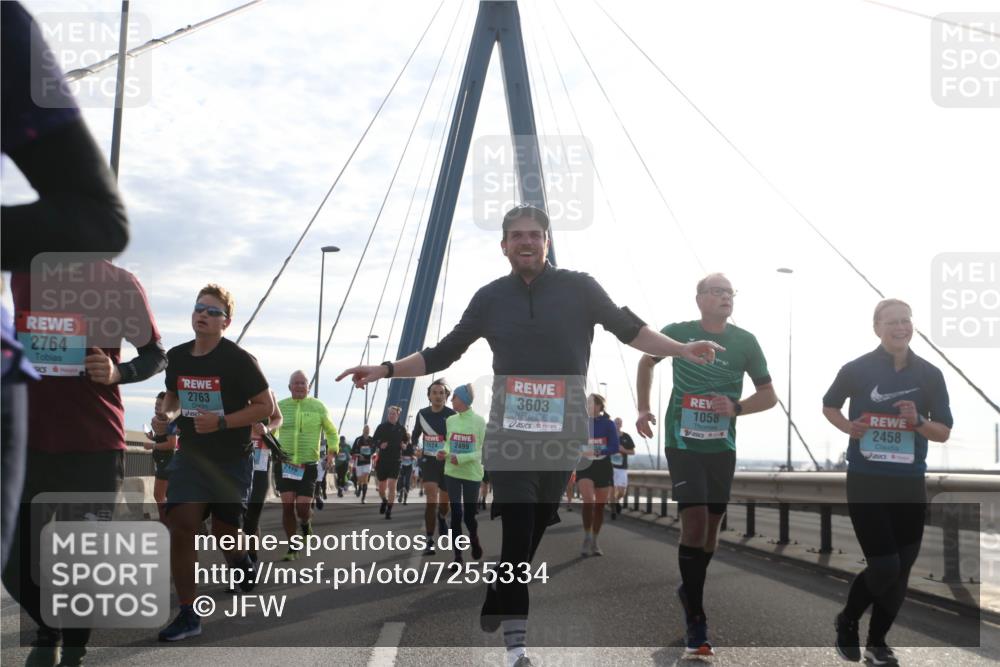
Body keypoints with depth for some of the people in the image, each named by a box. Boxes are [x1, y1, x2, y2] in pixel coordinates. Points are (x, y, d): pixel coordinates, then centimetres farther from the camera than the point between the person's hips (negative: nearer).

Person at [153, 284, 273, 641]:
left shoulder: (238, 359, -13)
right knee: (180, 528, -12)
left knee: (225, 534, 5)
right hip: (190, 455, 4)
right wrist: (167, 416, -2)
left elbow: (265, 406, -12)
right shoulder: (177, 356, 2)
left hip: (232, 460, -3)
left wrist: (222, 422, -23)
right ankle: (188, 615, -3)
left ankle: (241, 563, 44)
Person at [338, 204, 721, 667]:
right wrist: (386, 369, 6)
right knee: (517, 534, -9)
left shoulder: (579, 289, 3)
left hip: (562, 434, 0)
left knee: (533, 535, 7)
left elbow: (629, 329, 4)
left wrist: (682, 350, -7)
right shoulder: (491, 298, 8)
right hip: (510, 434, 0)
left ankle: (494, 613, 28)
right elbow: (443, 353, 13)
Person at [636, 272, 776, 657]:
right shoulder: (677, 333, -5)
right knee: (694, 521, -14)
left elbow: (769, 395, 2)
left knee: (711, 525, 10)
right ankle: (695, 620, -7)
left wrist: (736, 408, -17)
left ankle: (690, 590, 36)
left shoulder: (744, 342, -3)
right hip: (683, 442, -3)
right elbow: (646, 362, 14)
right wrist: (643, 409, 7)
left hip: (722, 447, 3)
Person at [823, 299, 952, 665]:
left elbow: (944, 432, 3)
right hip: (866, 483, -3)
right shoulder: (857, 369, -5)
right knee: (884, 568, -9)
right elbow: (829, 406, 12)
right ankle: (847, 621, 21)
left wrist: (918, 421, -17)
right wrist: (848, 427, -8)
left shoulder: (929, 374, 1)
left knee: (901, 570, 10)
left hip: (910, 485, 3)